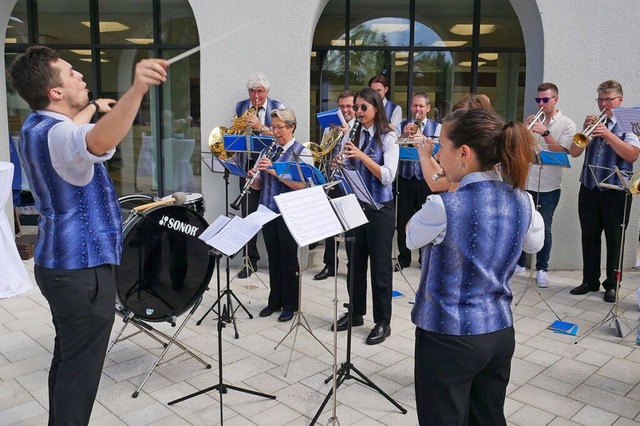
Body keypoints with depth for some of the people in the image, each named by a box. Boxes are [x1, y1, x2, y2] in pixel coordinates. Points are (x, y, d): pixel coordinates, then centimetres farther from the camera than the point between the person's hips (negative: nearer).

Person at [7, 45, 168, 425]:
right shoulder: (55, 134, -24)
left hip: (62, 262, 10)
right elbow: (99, 142, -49)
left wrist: (93, 106, 46)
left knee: (68, 358, 22)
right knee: (81, 369, 0)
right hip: (84, 267, -10)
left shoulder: (36, 125, 8)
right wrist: (137, 90, -62)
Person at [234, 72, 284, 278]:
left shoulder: (277, 107, -1)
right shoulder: (240, 106, 8)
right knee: (248, 213, 2)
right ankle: (250, 260, 12)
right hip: (248, 165, 2)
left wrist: (260, 127, -23)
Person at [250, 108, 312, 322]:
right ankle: (274, 301, 27)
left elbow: (302, 185, -18)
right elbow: (258, 185, 12)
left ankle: (290, 304, 18)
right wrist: (254, 178, -11)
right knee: (273, 258, 13)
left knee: (288, 259, 4)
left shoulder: (302, 152, -6)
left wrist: (274, 171, -25)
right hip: (268, 211, 5)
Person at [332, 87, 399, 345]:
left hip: (379, 209, -5)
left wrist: (362, 156, -26)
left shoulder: (388, 137, -9)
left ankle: (383, 322, 16)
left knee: (380, 265, 4)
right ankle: (355, 313, 30)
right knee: (355, 262, 14)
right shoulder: (351, 135, 6)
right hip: (354, 205, 5)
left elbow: (387, 176, -19)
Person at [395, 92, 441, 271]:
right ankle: (403, 258, 17)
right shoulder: (401, 126, 6)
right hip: (405, 177, 1)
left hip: (426, 178, -1)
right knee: (403, 219, 5)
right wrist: (404, 136, -17)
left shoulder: (436, 127, 3)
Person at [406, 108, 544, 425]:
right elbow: (535, 244, 17)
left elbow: (411, 239, -3)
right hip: (500, 334, 6)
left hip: (449, 338, -6)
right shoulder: (521, 202, -4)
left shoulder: (444, 206, -23)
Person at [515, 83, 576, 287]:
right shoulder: (534, 121, 10)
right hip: (527, 183, 3)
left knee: (544, 229, 0)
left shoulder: (567, 124, 0)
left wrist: (545, 132, -21)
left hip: (549, 186, -3)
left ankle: (541, 270, 10)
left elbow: (561, 151, -11)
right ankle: (519, 264, 21)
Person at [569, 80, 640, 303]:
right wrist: (584, 130, -10)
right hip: (589, 189, 4)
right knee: (589, 236, 8)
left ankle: (612, 285, 15)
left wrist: (608, 134, -25)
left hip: (616, 191, -4)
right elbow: (574, 153, 4)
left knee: (614, 239, 4)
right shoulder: (593, 123, 11)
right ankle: (590, 280, 20)